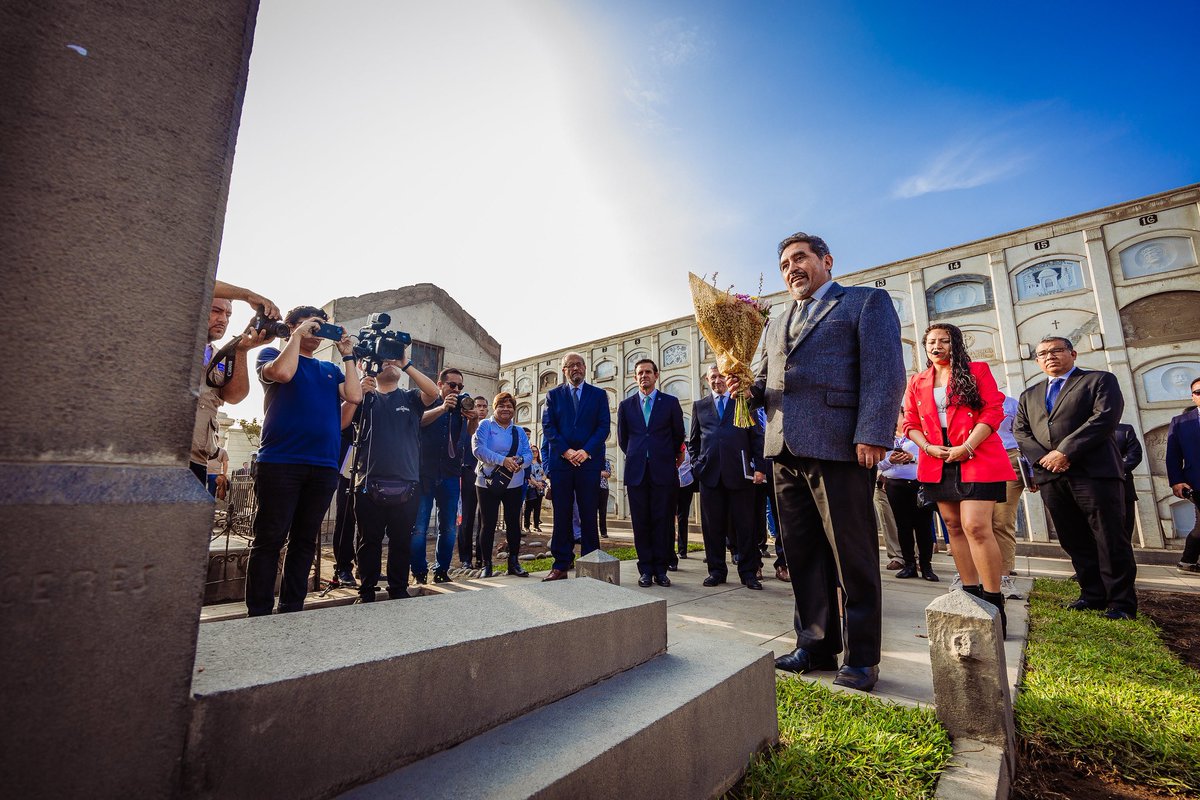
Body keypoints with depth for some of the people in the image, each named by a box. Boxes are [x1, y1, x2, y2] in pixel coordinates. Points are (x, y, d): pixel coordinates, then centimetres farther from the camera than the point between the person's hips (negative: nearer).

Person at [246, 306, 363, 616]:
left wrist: (347, 354, 7)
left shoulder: (330, 369, 20)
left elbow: (354, 396, 3)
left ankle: (292, 610, 18)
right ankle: (258, 613, 7)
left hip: (324, 467, 4)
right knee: (270, 540, -2)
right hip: (280, 462, -4)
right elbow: (282, 373, -15)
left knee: (305, 541, 9)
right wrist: (297, 335, -3)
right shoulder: (273, 354, 10)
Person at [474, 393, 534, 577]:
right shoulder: (485, 425, -2)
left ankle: (514, 562, 18)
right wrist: (502, 460, -26)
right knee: (488, 524, 4)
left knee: (514, 523, 7)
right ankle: (486, 564, 16)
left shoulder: (519, 431, 12)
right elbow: (478, 449, -16)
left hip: (514, 485, 4)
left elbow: (529, 454, 3)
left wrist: (520, 461, -21)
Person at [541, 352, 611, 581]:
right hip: (560, 461, 1)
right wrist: (566, 451, -10)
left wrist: (586, 451, -12)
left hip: (589, 461, 0)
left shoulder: (598, 394, 10)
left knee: (589, 515, 3)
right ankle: (561, 565, 11)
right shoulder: (553, 395, 12)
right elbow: (548, 426, 2)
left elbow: (604, 426, 1)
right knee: (561, 515, 4)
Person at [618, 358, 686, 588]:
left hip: (664, 471, -1)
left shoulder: (670, 402, 5)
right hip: (637, 471, 1)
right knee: (640, 522, 4)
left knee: (663, 521, 2)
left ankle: (661, 569, 12)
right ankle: (646, 570, 13)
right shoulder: (626, 405, 10)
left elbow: (678, 435, 12)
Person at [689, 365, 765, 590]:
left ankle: (748, 572, 16)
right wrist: (697, 465, 5)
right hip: (710, 473, 2)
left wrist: (759, 467, -3)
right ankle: (716, 570, 18)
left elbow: (756, 437, 6)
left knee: (744, 525, 3)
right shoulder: (699, 405, 16)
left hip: (739, 472, -1)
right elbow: (693, 440, 17)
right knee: (713, 526, 5)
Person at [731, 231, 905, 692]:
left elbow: (885, 371, -6)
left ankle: (861, 657, 17)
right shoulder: (778, 325, 25)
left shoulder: (866, 301, 6)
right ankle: (816, 644, 25)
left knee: (852, 555, 2)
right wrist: (747, 387, 0)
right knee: (802, 554, 11)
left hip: (837, 444, -6)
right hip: (785, 449, 7)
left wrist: (872, 435, -18)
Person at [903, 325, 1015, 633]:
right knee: (954, 527, 8)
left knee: (976, 527, -14)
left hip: (977, 459, -4)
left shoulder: (977, 371, 5)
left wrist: (967, 448, -15)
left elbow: (993, 411, -4)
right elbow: (910, 422, 11)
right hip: (937, 462, 5)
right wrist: (929, 447, -7)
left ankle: (994, 603, -2)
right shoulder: (917, 382, 15)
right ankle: (971, 594, 17)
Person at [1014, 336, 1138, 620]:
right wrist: (1043, 458, -6)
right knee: (1074, 541, 8)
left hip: (1094, 471, -4)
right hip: (1050, 476, 4)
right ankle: (1093, 595, 18)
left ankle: (1121, 602, 10)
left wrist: (1064, 452, -15)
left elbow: (1105, 417, -8)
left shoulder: (1100, 380, 7)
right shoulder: (1029, 395, 21)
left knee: (1110, 539, -1)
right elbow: (1020, 431, 12)